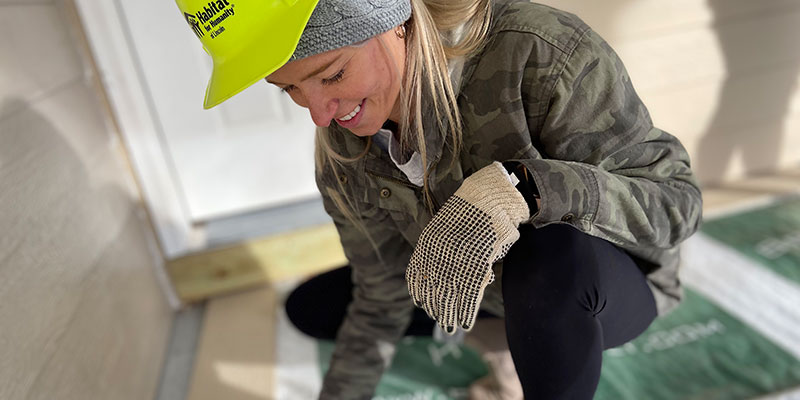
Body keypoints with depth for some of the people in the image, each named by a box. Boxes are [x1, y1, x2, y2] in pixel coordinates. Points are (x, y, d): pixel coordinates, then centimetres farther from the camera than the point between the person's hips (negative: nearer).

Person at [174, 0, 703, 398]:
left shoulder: (538, 54, -31)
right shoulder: (344, 147, -14)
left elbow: (674, 199, -26)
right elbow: (384, 296, -4)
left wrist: (519, 189, -44)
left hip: (611, 282, -4)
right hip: (481, 289, 5)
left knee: (555, 254, -41)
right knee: (310, 309, 5)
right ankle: (505, 337, 12)